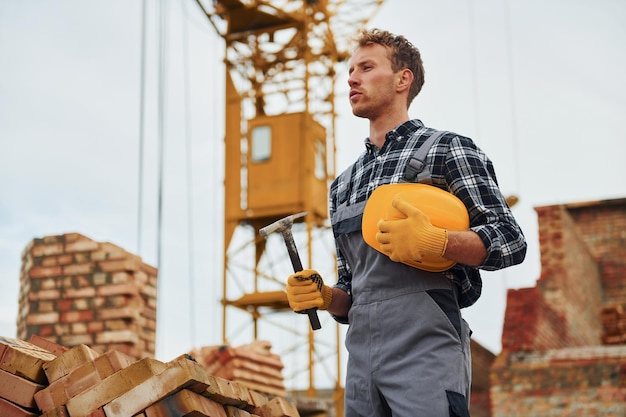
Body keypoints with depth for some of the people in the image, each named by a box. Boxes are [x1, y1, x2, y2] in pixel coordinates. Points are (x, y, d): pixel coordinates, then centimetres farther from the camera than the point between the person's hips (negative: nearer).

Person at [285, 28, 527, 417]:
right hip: (361, 354, 6)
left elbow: (510, 241, -3)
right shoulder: (343, 184, 23)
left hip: (425, 345, -6)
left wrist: (437, 241, -20)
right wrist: (324, 297, 3)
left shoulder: (448, 148, 6)